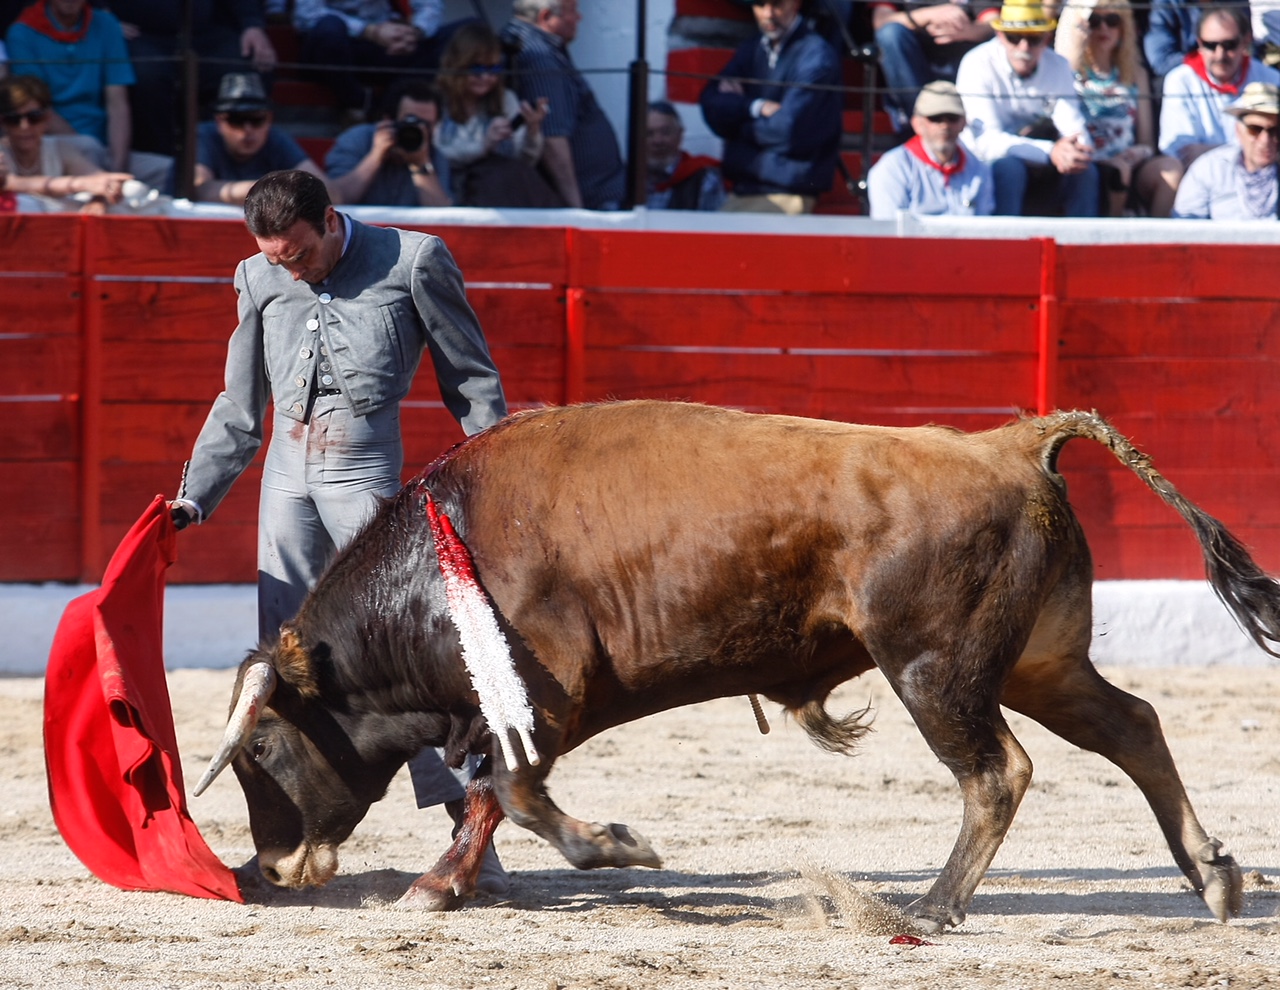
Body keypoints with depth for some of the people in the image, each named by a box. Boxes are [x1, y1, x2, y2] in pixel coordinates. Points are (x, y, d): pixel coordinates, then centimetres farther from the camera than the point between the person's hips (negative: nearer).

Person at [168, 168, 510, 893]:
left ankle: (471, 833, -11)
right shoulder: (261, 279, 12)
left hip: (365, 479, -5)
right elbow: (239, 411, 22)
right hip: (288, 476, 5)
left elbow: (474, 381, 5)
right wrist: (196, 499, 14)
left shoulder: (414, 262, -1)